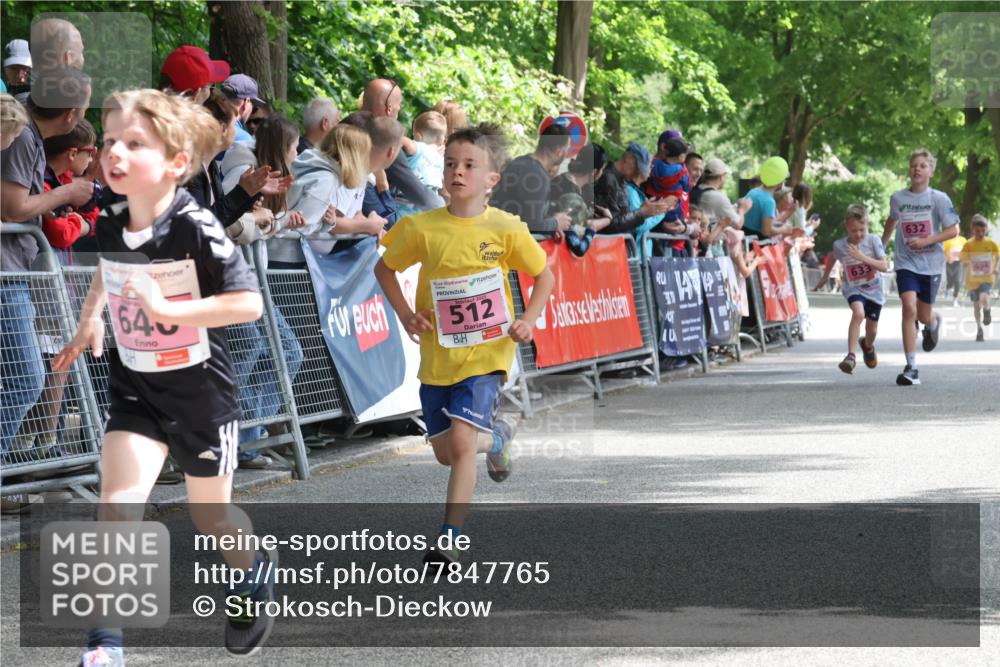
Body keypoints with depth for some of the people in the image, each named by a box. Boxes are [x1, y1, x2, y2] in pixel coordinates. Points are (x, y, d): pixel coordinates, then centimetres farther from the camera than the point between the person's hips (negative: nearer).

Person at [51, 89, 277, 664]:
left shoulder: (196, 228, -23)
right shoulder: (111, 225, -4)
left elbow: (249, 302, -28)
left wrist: (165, 308, -32)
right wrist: (90, 319, 17)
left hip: (201, 388, -4)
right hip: (136, 386, 4)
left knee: (211, 517, 13)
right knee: (117, 504, -14)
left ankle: (256, 571, 48)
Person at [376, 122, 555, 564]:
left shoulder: (506, 229, -9)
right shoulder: (422, 228, -7)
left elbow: (544, 276, 6)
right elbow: (385, 268, 10)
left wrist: (528, 319, -8)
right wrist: (405, 314, -3)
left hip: (487, 351, -3)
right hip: (437, 356, 3)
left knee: (461, 439, -19)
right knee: (445, 453, 11)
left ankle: (449, 540, -12)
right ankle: (496, 436, 45)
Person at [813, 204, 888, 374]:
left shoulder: (873, 240, -17)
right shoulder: (840, 245, -13)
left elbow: (884, 266, -23)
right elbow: (832, 257, 11)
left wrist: (862, 257, -35)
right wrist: (825, 277, 24)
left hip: (874, 290, 1)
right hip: (853, 289, -1)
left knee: (872, 330, 15)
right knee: (858, 313, -33)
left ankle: (867, 345, 53)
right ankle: (851, 356, -33)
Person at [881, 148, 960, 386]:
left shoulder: (939, 199, -6)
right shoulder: (897, 198, 2)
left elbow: (953, 230, -6)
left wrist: (927, 241, -17)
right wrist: (881, 246, 30)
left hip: (931, 264, 0)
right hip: (906, 263, 1)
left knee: (924, 316, 8)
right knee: (909, 308, -18)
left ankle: (934, 324, 50)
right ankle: (911, 368, -17)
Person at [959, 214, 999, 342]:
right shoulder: (968, 244, -6)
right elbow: (963, 262, -4)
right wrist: (966, 263, -27)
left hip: (986, 278, -1)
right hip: (973, 279, 1)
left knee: (984, 299, -28)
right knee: (976, 305, 12)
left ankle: (986, 312, 5)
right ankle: (979, 329, 30)